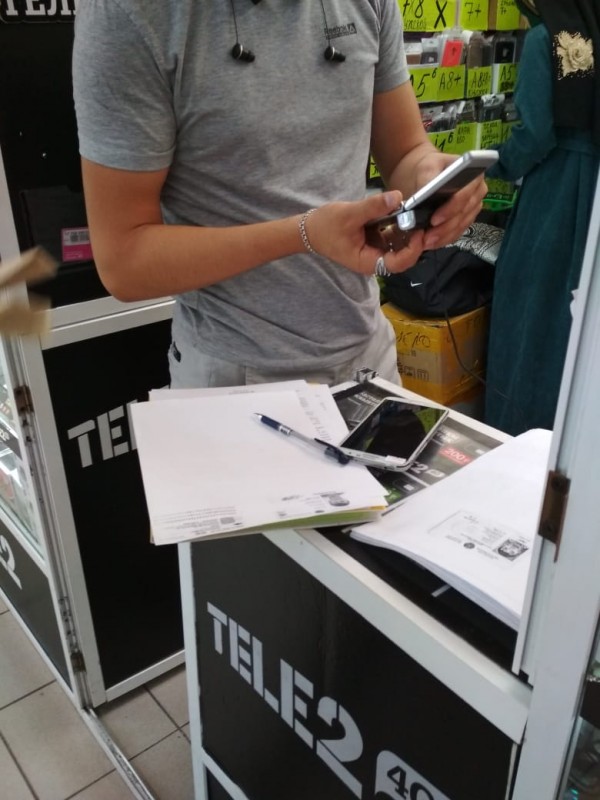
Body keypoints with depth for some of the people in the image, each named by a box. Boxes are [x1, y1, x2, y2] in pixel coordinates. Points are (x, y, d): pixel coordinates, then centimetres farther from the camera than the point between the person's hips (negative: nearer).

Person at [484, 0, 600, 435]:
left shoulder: (545, 38, -9)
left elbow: (537, 132, -14)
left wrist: (499, 167, 4)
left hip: (558, 191, -6)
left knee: (536, 311, 4)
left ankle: (522, 431, 13)